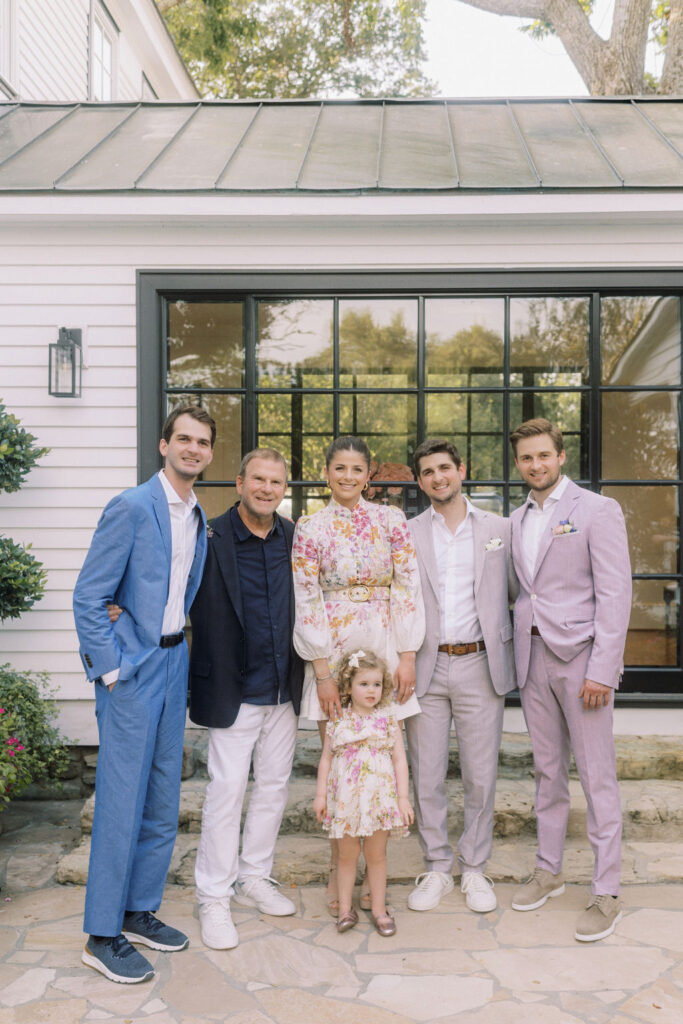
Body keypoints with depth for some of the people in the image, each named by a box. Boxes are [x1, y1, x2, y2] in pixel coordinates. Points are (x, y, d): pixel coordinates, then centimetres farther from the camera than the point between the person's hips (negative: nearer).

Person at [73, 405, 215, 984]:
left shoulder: (199, 520, 10)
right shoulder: (131, 508, -13)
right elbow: (88, 598, -13)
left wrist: (179, 649, 3)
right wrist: (112, 671, -14)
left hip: (174, 662, 8)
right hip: (132, 669, -7)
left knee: (163, 804, 14)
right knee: (122, 804, -1)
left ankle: (139, 911, 30)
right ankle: (103, 936, 13)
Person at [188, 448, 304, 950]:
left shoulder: (294, 537, 4)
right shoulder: (211, 538, -11)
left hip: (283, 688, 6)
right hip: (234, 690, -5)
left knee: (275, 785, 15)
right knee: (227, 789, -1)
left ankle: (254, 877, 33)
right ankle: (214, 898, 16)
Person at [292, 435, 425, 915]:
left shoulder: (391, 520, 4)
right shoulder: (310, 528, 0)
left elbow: (408, 588, 2)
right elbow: (306, 604, -2)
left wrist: (407, 657, -4)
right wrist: (322, 673, -7)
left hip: (385, 650, 1)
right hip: (333, 654, -1)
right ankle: (339, 872, 19)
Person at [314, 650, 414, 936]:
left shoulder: (388, 719, -2)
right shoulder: (337, 722, -2)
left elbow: (399, 760, 0)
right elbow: (326, 759, 5)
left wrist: (403, 797, -4)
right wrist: (321, 794, 3)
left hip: (379, 797, 0)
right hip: (345, 798, 0)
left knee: (376, 855, 10)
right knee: (347, 855, 10)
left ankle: (378, 908, 24)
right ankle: (345, 908, 23)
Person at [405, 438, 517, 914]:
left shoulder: (499, 529, 6)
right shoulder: (407, 535, 6)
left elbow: (517, 593, 11)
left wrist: (510, 648, 4)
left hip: (480, 667, 0)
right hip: (426, 668, 0)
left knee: (481, 777, 6)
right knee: (426, 777, 6)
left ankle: (475, 868, 23)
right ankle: (437, 867, 22)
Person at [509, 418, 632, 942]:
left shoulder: (597, 510, -6)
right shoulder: (517, 520, 13)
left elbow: (615, 593, -11)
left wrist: (602, 670, -16)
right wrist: (516, 655, 7)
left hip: (580, 657, -5)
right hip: (533, 657, 6)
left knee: (598, 776, 0)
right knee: (548, 770, 15)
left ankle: (606, 892, 12)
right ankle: (548, 870, 28)